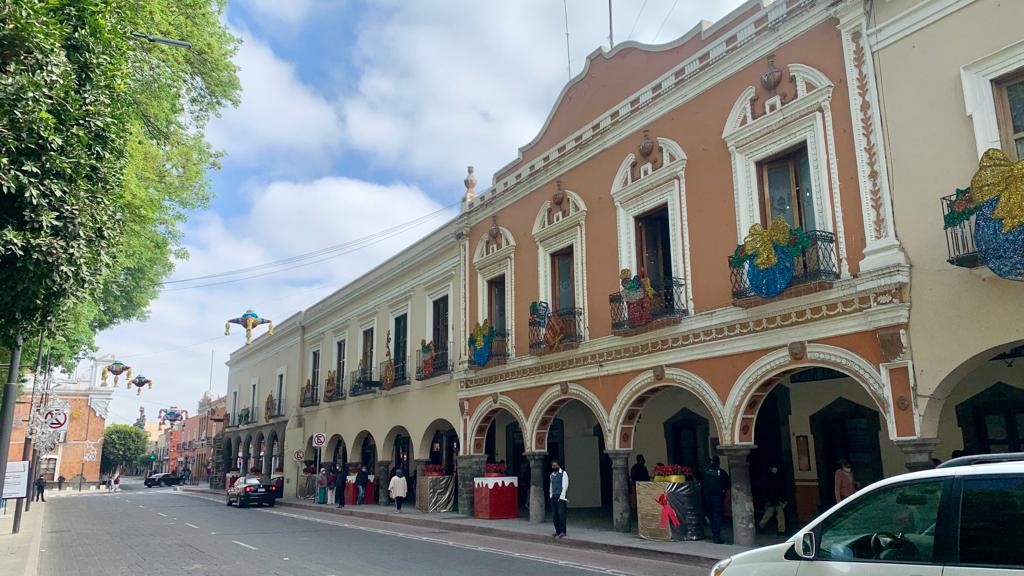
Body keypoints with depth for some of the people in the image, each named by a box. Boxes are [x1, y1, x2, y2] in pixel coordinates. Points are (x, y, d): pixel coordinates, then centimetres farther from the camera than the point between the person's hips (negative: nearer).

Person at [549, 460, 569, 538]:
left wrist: (561, 497, -13)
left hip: (561, 497, -6)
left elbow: (565, 486, -8)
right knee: (554, 515, 4)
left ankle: (562, 531, -5)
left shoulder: (563, 473, -3)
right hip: (553, 497, 6)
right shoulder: (552, 475, 16)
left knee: (561, 514, -10)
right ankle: (557, 531, 12)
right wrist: (551, 495, 8)